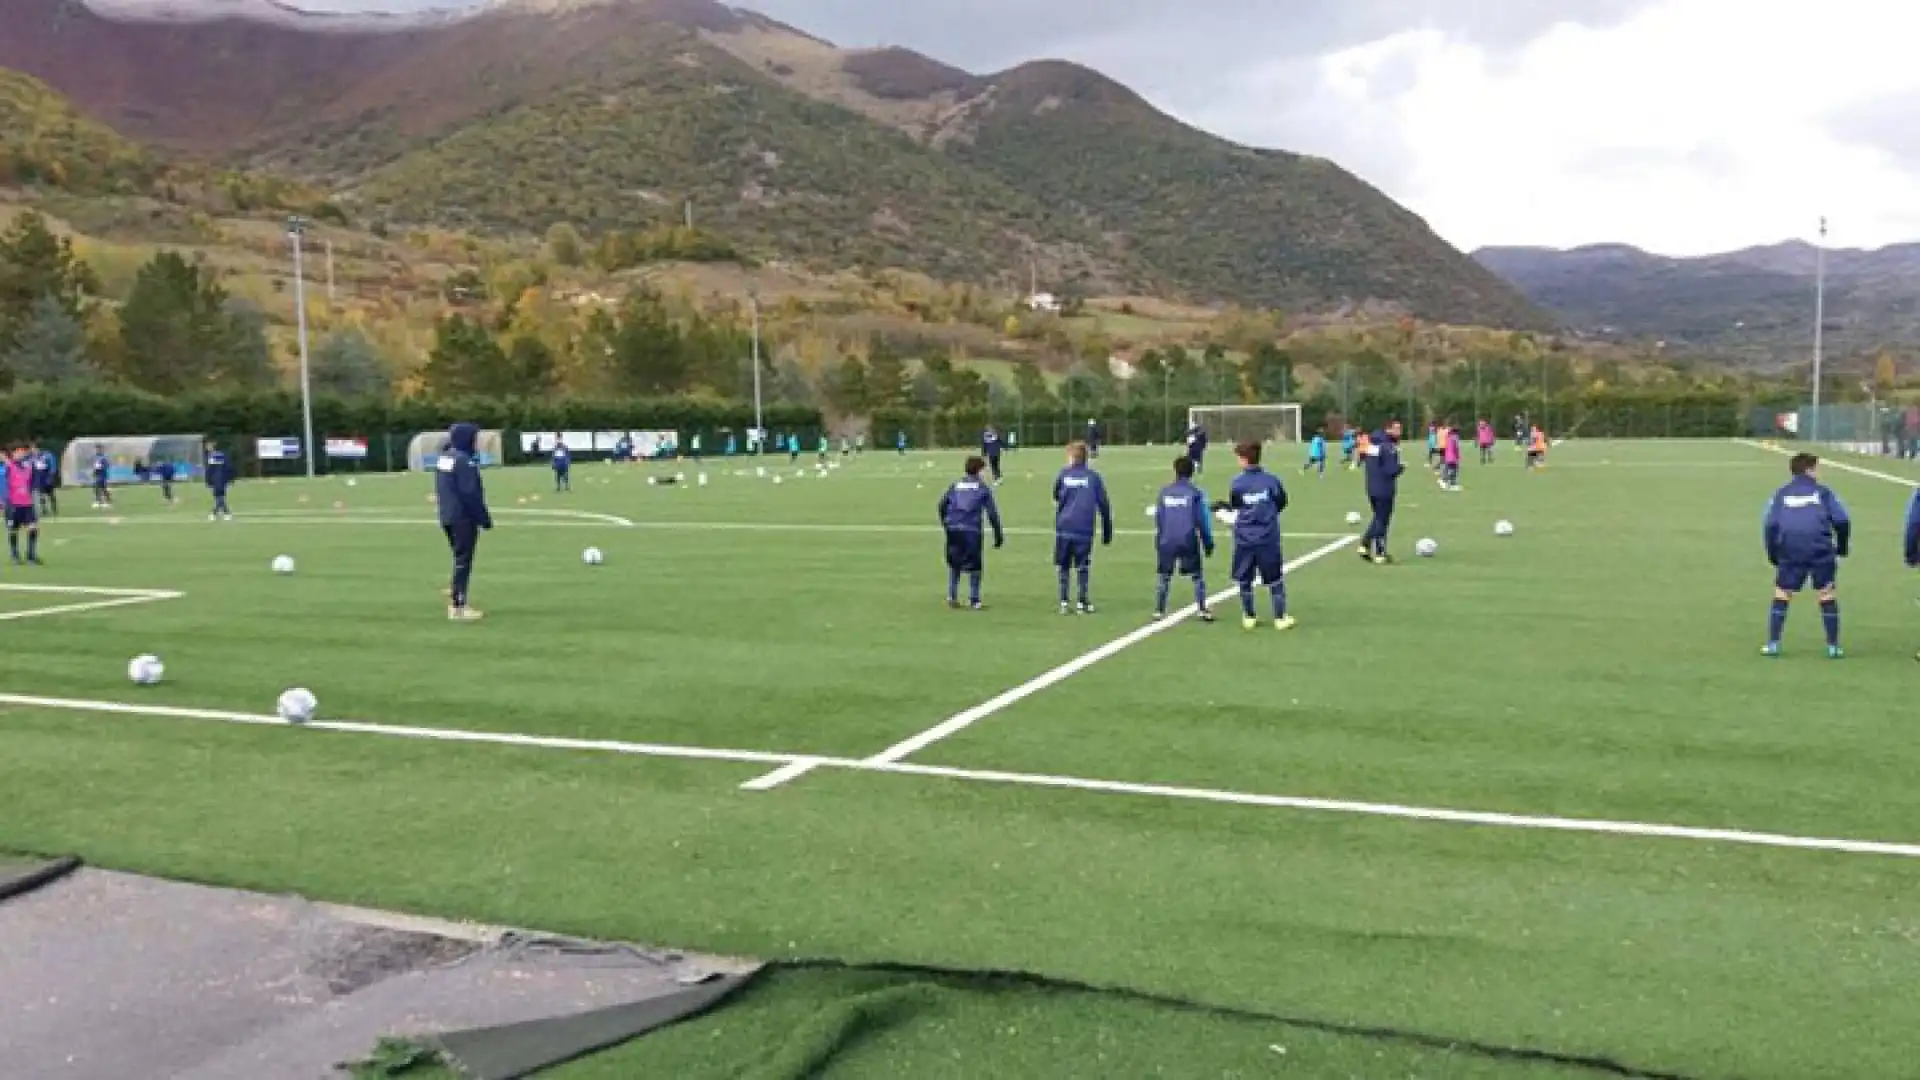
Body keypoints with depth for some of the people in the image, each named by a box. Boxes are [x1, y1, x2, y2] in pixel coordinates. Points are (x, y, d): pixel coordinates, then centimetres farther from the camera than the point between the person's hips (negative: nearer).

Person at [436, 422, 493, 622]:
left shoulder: (443, 458, 11)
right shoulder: (464, 461, -18)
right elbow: (471, 494, -21)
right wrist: (484, 518, -15)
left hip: (447, 517, 9)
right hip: (464, 518, -9)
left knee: (460, 557, 18)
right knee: (463, 560, -2)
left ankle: (455, 597, 19)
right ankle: (458, 606, 0)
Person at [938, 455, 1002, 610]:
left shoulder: (955, 485, 14)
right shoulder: (983, 487, 6)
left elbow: (942, 505, 13)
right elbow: (992, 512, 3)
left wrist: (945, 524, 26)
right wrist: (998, 534, 7)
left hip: (953, 529, 3)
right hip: (972, 530, -3)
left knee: (953, 564, 17)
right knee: (975, 566, 6)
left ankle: (951, 597, 13)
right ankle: (974, 601, 6)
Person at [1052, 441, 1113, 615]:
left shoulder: (1063, 475, 3)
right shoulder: (1093, 477, 2)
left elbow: (1056, 497, 14)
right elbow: (1104, 506, 3)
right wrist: (1107, 532, 8)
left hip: (1063, 528, 1)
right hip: (1084, 530, -1)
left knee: (1063, 567, 9)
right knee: (1083, 567, 7)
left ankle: (1064, 603, 6)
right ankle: (1083, 603, 6)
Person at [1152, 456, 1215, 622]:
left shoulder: (1164, 492, 4)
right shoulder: (1195, 493, -4)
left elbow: (1158, 518, 9)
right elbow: (1202, 520, -2)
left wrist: (1158, 540, 19)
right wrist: (1208, 543, 6)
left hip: (1167, 542, 2)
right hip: (1189, 541, -2)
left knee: (1165, 577, 12)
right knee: (1198, 577, 7)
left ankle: (1159, 611, 11)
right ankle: (1203, 611, 2)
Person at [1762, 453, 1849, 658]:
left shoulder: (1781, 494, 10)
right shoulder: (1822, 491, 6)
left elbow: (1770, 526, 5)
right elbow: (1842, 521, 1)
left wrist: (1773, 556, 13)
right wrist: (1841, 549, 14)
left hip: (1790, 554, 1)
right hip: (1821, 551, -1)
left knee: (1781, 594, 10)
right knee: (1827, 594, 9)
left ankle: (1773, 644, 5)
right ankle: (1833, 646, 9)